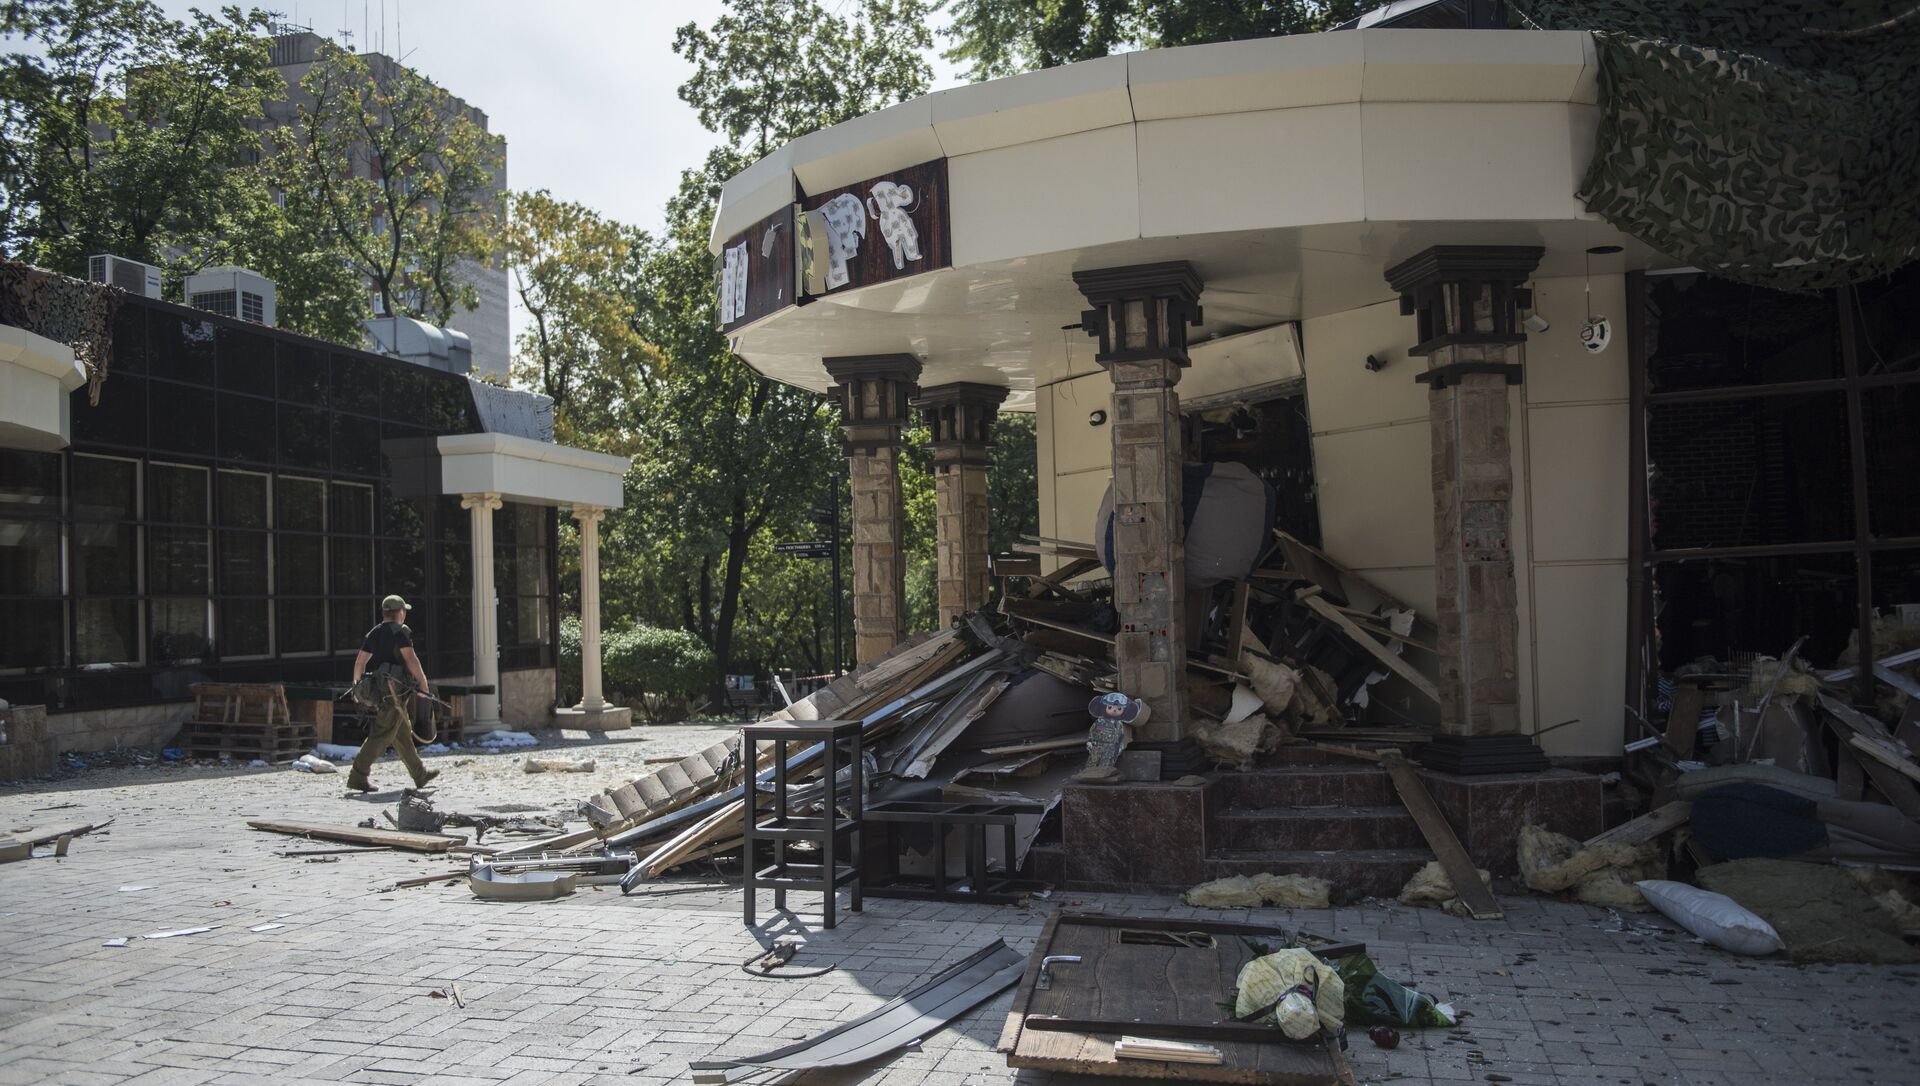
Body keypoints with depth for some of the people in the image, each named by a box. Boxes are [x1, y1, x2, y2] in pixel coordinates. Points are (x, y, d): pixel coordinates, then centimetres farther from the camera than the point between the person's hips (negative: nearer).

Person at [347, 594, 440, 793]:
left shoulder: (373, 633, 14)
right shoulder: (399, 631, -9)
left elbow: (360, 661, 15)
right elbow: (411, 659, -16)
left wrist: (357, 685, 24)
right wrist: (423, 682, -9)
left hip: (378, 690, 9)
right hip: (394, 690, -9)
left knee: (403, 734, 15)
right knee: (381, 735, -9)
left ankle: (420, 775, 24)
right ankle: (357, 776, -12)